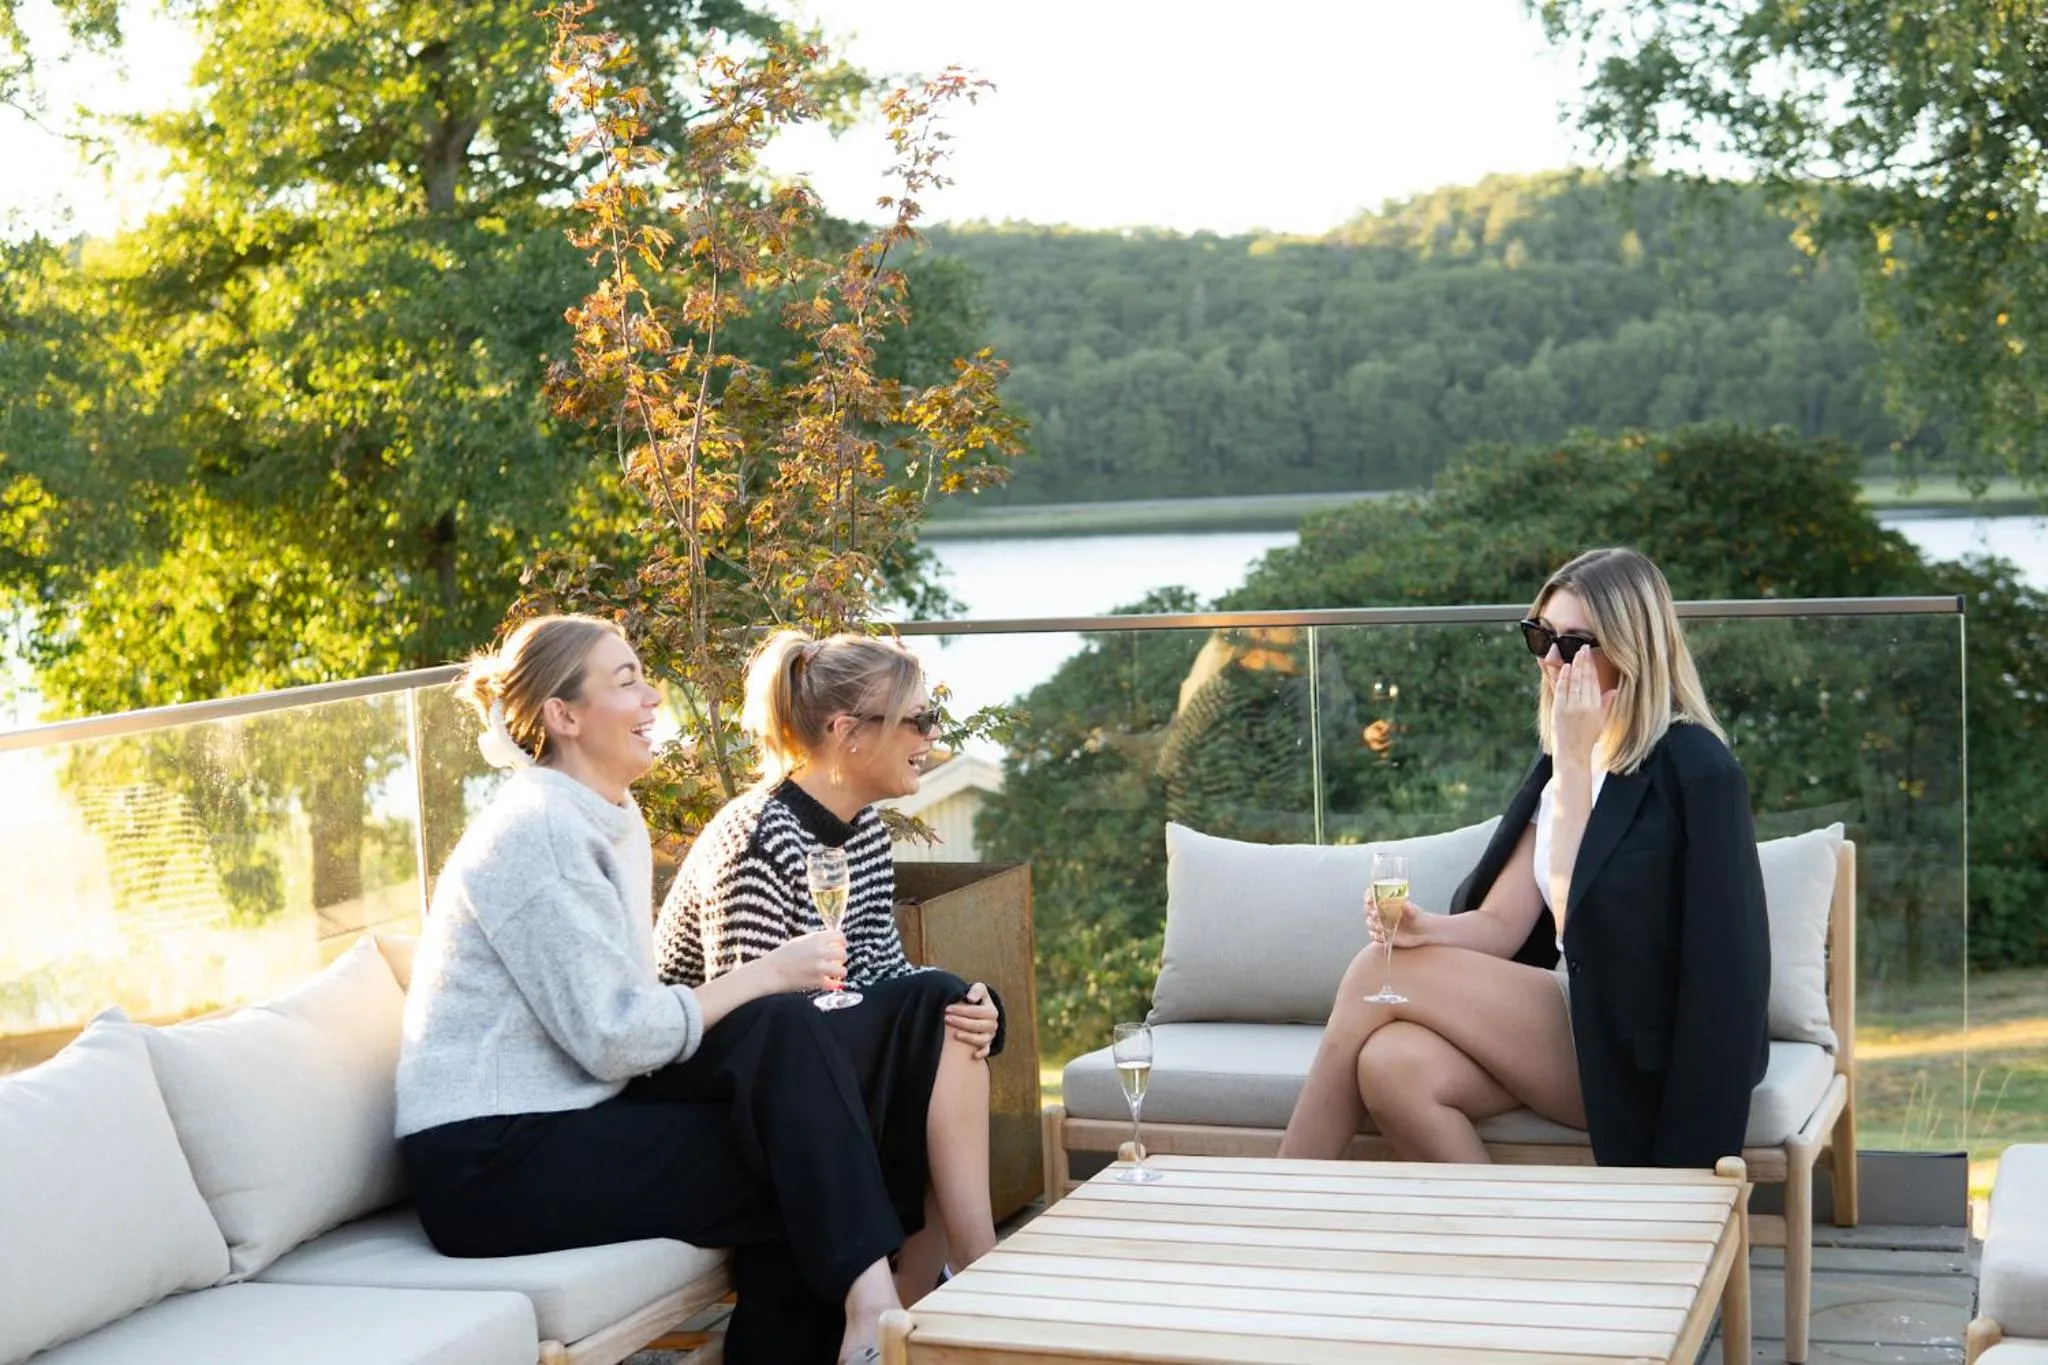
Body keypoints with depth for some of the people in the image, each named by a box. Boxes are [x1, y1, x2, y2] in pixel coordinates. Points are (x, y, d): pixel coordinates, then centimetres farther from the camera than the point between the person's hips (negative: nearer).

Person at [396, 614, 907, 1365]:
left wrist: (770, 991, -6)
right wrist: (766, 974, -13)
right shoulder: (537, 831, -16)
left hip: (563, 1115, 8)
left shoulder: (617, 823, 13)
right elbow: (614, 1039, -20)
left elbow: (628, 1007, 9)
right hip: (491, 1161, -8)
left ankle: (865, 1298, -10)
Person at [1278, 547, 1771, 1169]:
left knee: (1380, 971, -16)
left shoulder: (1693, 768, -9)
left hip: (1644, 1063, -7)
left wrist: (1574, 760, -17)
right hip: (1580, 1032, 7)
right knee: (1393, 1063, -24)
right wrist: (1423, 930, -15)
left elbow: (1580, 919, -18)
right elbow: (1503, 923, 6)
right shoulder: (1564, 766, 15)